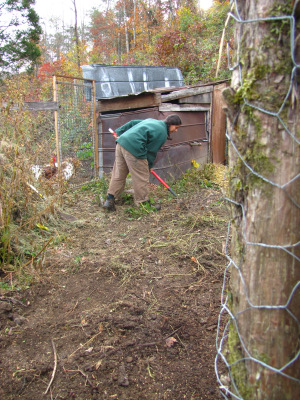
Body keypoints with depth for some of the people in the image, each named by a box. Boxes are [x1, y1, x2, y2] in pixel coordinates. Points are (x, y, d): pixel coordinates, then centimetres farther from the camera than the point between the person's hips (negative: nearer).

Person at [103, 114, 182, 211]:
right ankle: (143, 203, 12)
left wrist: (119, 132, 31)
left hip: (121, 142, 10)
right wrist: (149, 166, 14)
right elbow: (152, 151, 1)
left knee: (118, 174, 14)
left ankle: (110, 200, 17)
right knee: (141, 177, 2)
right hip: (134, 148, -9)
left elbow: (132, 123, 25)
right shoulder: (162, 133, 0)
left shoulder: (152, 121, 25)